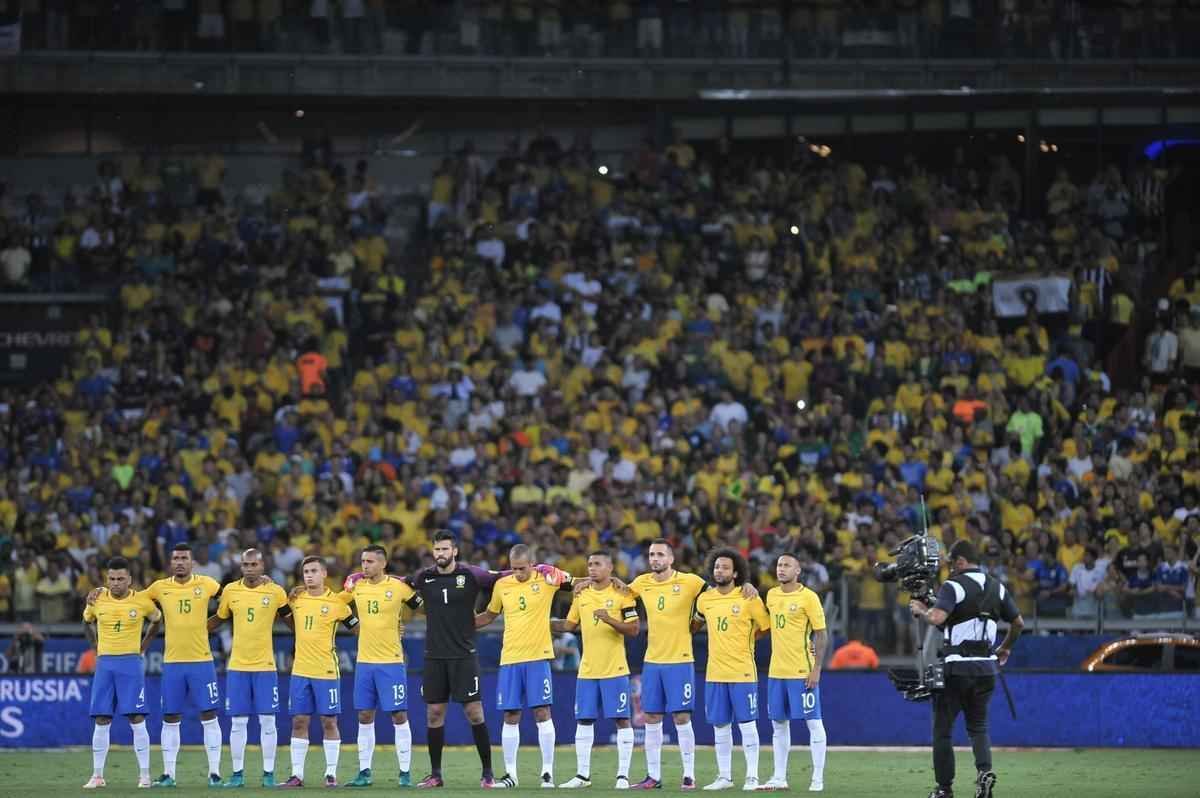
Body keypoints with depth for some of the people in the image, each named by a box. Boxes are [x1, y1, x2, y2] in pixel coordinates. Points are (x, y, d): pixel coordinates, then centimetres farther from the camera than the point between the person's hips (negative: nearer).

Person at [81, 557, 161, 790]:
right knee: (101, 721, 0)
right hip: (105, 664, 2)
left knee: (137, 720, -7)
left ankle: (144, 774, -1)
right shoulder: (97, 599, 1)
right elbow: (87, 623, 21)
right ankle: (97, 775, 5)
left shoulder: (142, 601, -4)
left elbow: (157, 621, 15)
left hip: (131, 663, -2)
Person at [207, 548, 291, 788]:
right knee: (238, 722, 3)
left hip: (265, 666, -1)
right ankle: (238, 773, 10)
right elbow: (218, 620, 16)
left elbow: (290, 621, 7)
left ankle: (268, 773, 6)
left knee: (267, 721, -1)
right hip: (237, 666, 1)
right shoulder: (230, 591, 3)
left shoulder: (276, 592, -2)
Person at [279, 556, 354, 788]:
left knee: (329, 721, 0)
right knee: (299, 722, 4)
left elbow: (356, 627, 3)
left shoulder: (336, 602, -4)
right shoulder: (296, 599, 6)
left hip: (327, 672, -4)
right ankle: (297, 774, 7)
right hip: (300, 671, 4)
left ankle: (331, 774, 6)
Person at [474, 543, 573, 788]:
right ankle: (510, 774, 10)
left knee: (542, 713, -5)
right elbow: (489, 615, 21)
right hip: (509, 658, 3)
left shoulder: (546, 578, -3)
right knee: (510, 717, 4)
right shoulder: (501, 585, 6)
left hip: (538, 657, -3)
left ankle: (548, 772, 1)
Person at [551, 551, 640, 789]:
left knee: (621, 720, -4)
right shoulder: (581, 595, 10)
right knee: (583, 721, 6)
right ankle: (582, 775, 13)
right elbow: (569, 625, 20)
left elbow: (634, 630, -9)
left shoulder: (622, 594, -5)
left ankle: (623, 775, 0)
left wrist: (609, 619, -21)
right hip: (587, 670, 5)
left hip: (615, 670, -5)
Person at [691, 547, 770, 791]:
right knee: (720, 726, 8)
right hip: (715, 673, 4)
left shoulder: (748, 599, -7)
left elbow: (766, 627, 1)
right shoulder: (704, 599, 7)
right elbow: (697, 622, 26)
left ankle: (752, 777, 3)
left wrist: (743, 640, 2)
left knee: (747, 725, -2)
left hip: (742, 672, -4)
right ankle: (724, 777, 15)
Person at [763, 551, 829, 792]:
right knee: (779, 724, 10)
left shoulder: (808, 597, -8)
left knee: (813, 722, -3)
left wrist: (817, 668, -13)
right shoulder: (772, 595, 10)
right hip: (776, 671, 7)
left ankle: (818, 779, -2)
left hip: (802, 671, -7)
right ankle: (779, 777, 16)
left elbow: (821, 634, -8)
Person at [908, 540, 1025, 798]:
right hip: (987, 668, 6)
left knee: (942, 728, 6)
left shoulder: (954, 586, -10)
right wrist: (1005, 649, 32)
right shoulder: (997, 587, 10)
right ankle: (984, 769, -11)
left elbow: (937, 618, -26)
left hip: (957, 668, -6)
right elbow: (1018, 623, 16)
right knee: (978, 725, 16)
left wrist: (920, 610, -4)